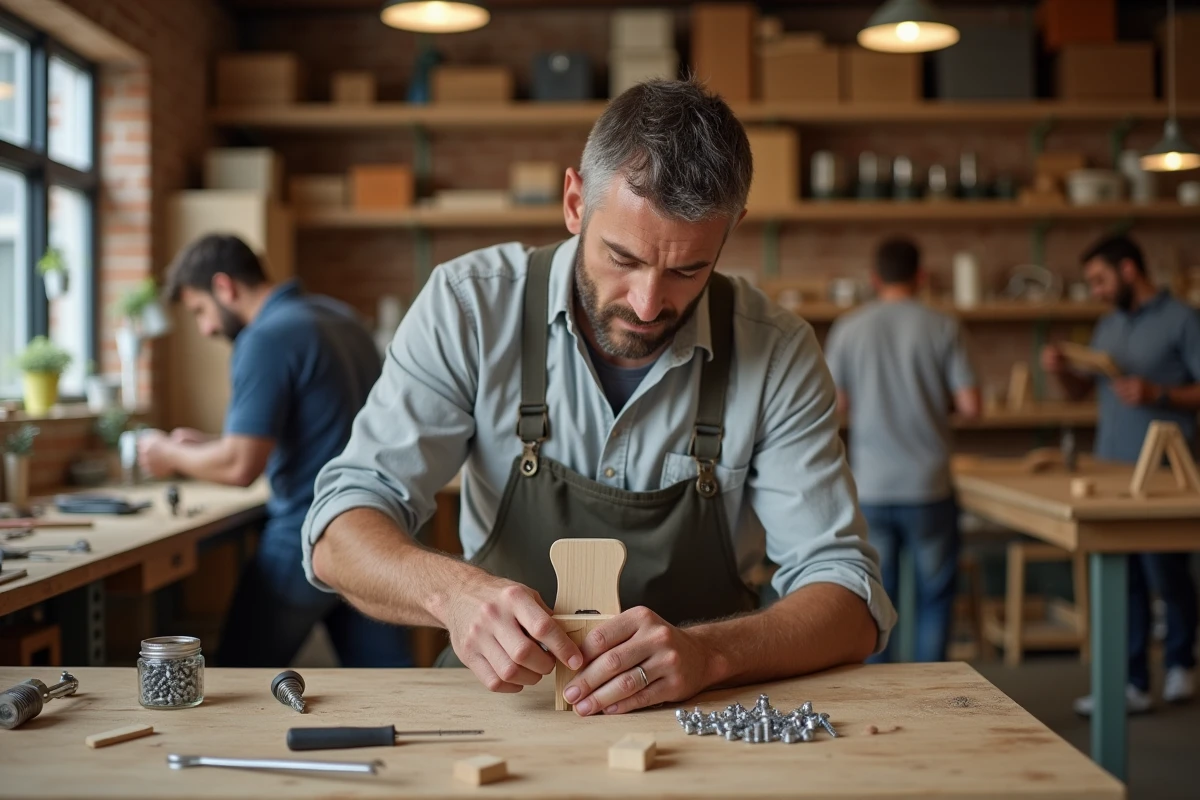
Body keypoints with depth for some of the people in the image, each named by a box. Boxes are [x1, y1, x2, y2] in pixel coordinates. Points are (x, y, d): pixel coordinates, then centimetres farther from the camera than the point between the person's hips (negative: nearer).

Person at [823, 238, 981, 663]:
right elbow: (970, 405, -7)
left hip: (870, 486, 1)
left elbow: (837, 403, 1)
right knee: (935, 593, 11)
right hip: (928, 485, -1)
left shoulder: (848, 328, 0)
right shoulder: (943, 328, -4)